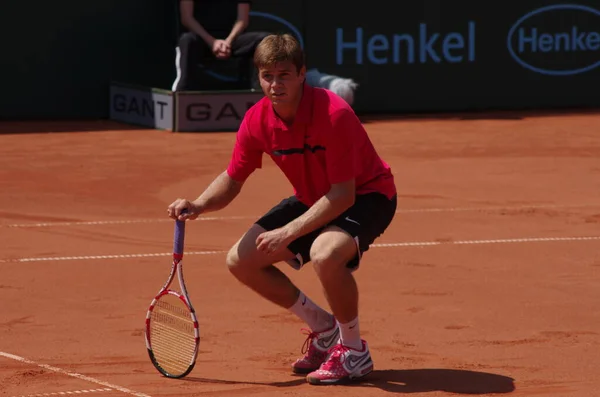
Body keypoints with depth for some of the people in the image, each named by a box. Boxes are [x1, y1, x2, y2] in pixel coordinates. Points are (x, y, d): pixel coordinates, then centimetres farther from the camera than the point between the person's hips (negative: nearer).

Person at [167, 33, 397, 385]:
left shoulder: (333, 114, -31)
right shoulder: (257, 121, -12)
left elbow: (343, 195, -31)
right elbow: (232, 181, 2)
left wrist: (289, 232, -34)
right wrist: (200, 205, -19)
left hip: (367, 195, -7)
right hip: (313, 200, 8)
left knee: (326, 254, -38)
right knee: (241, 261, -3)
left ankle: (354, 351, -12)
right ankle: (324, 328, 16)